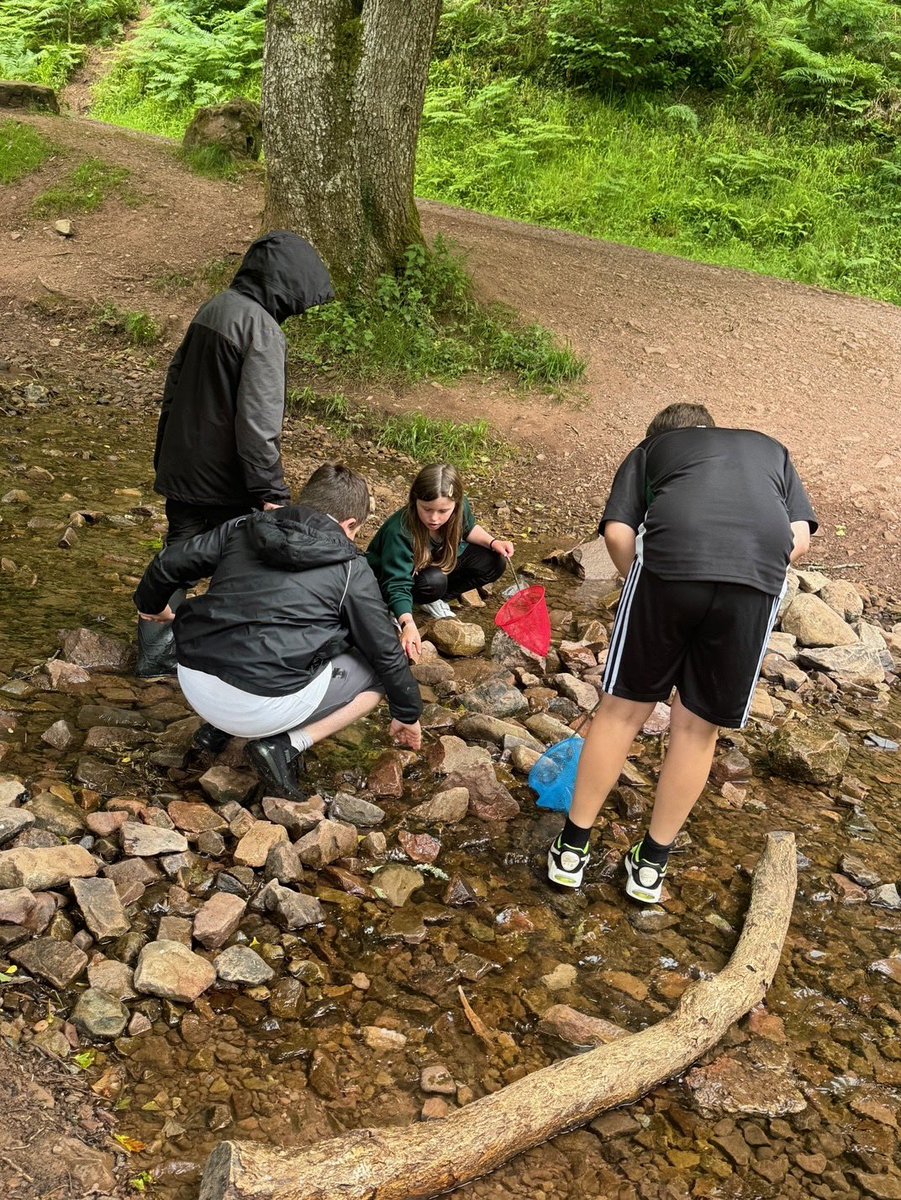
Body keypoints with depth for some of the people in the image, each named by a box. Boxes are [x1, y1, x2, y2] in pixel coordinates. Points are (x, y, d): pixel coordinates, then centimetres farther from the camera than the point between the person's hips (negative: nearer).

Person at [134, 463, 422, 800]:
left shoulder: (242, 528, 12)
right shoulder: (351, 568, 3)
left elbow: (169, 561, 14)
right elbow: (387, 652, 7)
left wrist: (151, 605, 36)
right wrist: (407, 715, 23)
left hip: (193, 684, 6)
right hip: (263, 705, -6)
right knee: (376, 672, 12)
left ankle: (218, 729, 23)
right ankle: (285, 745, -1)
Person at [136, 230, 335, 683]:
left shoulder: (213, 309, 9)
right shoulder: (262, 329, -19)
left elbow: (176, 380, 17)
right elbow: (258, 420, -24)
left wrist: (167, 454, 25)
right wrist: (272, 491, -21)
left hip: (181, 469, 8)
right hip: (226, 477, -8)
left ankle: (156, 652, 25)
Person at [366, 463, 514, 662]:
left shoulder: (460, 508, -23)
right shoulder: (400, 533, -40)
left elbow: (468, 528, 3)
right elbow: (398, 586, -40)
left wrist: (492, 542, -15)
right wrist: (408, 624, -56)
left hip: (437, 562, 7)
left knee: (494, 563, -11)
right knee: (433, 581, -39)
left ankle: (434, 601, 0)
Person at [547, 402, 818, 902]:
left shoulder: (650, 449, 30)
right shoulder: (770, 448, 37)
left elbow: (618, 532, 12)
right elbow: (800, 538, 19)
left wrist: (643, 590, 25)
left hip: (670, 560, -1)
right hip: (760, 575, 2)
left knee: (623, 707, 14)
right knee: (698, 726, 15)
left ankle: (572, 848, 25)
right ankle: (652, 862, 29)